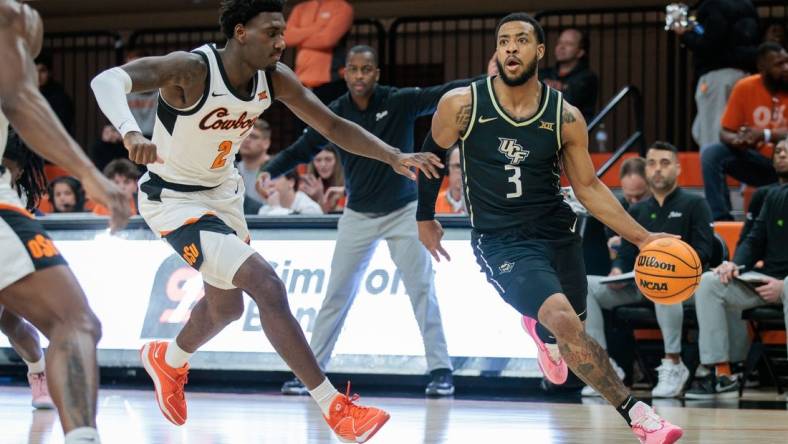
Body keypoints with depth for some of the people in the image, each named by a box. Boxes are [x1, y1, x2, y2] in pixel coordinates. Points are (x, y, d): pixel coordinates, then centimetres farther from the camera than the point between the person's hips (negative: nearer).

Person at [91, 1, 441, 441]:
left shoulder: (275, 78, -11)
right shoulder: (190, 70, -31)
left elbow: (333, 125, -3)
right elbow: (106, 80, -44)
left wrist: (394, 157, -17)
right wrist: (131, 133, -64)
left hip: (222, 193, 8)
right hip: (174, 201, -8)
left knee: (227, 306, 26)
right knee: (268, 286, -21)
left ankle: (168, 360, 58)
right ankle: (335, 408, -15)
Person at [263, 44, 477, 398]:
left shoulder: (399, 102, -12)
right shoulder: (335, 114, -6)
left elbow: (445, 95, -22)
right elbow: (302, 149, 0)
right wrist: (270, 170, -17)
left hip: (403, 212, -2)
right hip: (358, 216, 2)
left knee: (422, 289, -4)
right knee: (337, 294, 5)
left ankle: (440, 370, 2)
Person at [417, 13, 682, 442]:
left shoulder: (565, 117, -6)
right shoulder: (462, 104, -11)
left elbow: (589, 187, 3)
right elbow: (431, 156, 7)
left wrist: (643, 238, -4)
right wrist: (425, 218, 16)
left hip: (557, 230, 4)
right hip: (500, 240, -4)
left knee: (567, 332, 20)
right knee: (563, 319, -26)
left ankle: (541, 330, 60)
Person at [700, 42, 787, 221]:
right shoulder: (745, 87, -4)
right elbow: (725, 133, -1)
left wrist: (765, 135, -34)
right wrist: (737, 140, -25)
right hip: (755, 162, 2)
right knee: (710, 153, -20)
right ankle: (721, 219, -24)